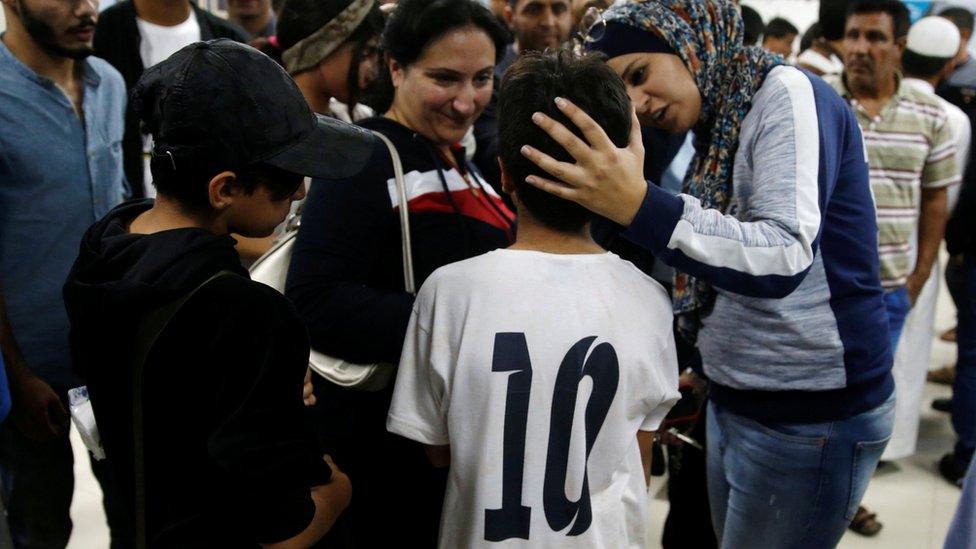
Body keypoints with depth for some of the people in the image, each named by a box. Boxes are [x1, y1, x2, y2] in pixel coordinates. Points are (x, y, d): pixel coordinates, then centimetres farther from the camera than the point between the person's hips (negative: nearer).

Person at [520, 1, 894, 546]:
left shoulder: (788, 94, -15)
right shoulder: (720, 124, 10)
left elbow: (785, 256, -29)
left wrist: (640, 206, -40)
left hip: (811, 416, -8)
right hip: (735, 401, 8)